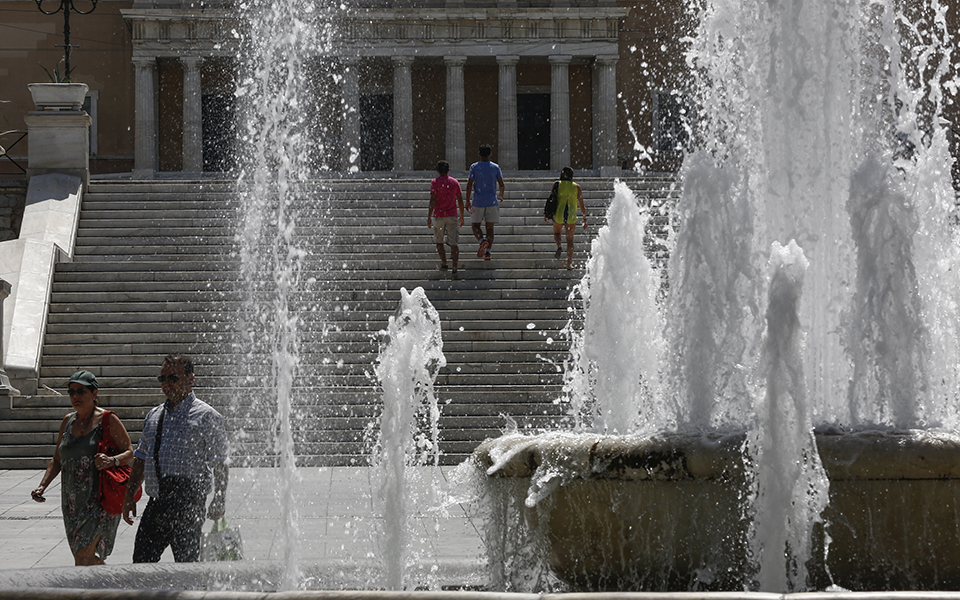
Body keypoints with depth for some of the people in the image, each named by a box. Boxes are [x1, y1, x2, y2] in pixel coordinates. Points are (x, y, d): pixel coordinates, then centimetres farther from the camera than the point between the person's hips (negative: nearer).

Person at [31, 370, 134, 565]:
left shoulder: (107, 420, -5)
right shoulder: (68, 421, 12)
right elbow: (57, 460, 18)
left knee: (84, 556, -16)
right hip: (73, 501, 7)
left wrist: (112, 461, -25)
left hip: (99, 499, -7)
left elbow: (130, 452, -4)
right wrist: (42, 486, 4)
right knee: (90, 560, 10)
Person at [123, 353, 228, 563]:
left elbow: (219, 463, -3)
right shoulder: (153, 416, 18)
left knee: (186, 563, -6)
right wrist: (129, 495, 17)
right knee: (141, 561, 1)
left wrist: (219, 501, -11)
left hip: (188, 500, -6)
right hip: (156, 502, 6)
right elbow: (141, 458, 23)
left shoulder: (206, 416, 0)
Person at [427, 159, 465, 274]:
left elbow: (433, 200, -12)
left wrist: (429, 217, -9)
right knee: (453, 243, 0)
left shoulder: (435, 182, -4)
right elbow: (460, 201, 8)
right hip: (452, 215, 2)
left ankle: (444, 264, 11)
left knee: (439, 242, 16)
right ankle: (455, 268, -7)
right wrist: (462, 216, 17)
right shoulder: (455, 182, 6)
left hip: (439, 216, -2)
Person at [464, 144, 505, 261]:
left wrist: (467, 201, 1)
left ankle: (482, 241, -18)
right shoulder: (495, 167, 1)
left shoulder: (474, 167, -2)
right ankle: (488, 252, -1)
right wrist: (501, 195, 24)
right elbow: (501, 184, 4)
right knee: (490, 227, 7)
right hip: (492, 202, 1)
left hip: (478, 202, -1)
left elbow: (469, 184, -6)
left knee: (475, 225, 10)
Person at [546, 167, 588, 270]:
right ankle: (569, 264, 7)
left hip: (558, 214, -1)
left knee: (557, 233, 26)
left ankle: (559, 247, -7)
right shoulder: (577, 187, 5)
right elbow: (582, 206, 4)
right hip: (571, 215, 1)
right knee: (570, 239, 12)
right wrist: (585, 219, 11)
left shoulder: (557, 184, 2)